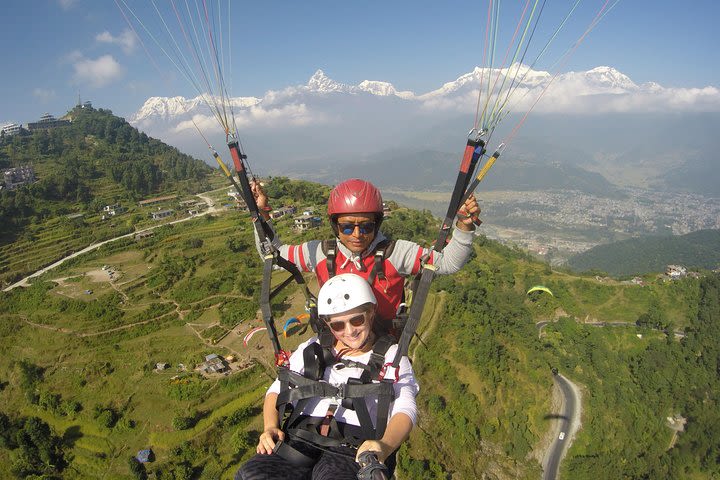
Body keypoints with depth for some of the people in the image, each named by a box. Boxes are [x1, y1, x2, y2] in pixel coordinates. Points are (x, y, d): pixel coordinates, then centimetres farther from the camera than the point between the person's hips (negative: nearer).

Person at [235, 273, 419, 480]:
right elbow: (278, 389, 22)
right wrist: (270, 428, 1)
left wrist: (384, 446, -23)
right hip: (298, 440, 3)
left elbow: (405, 410, -1)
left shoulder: (391, 356, 12)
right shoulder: (311, 349, 23)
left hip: (353, 451, -3)